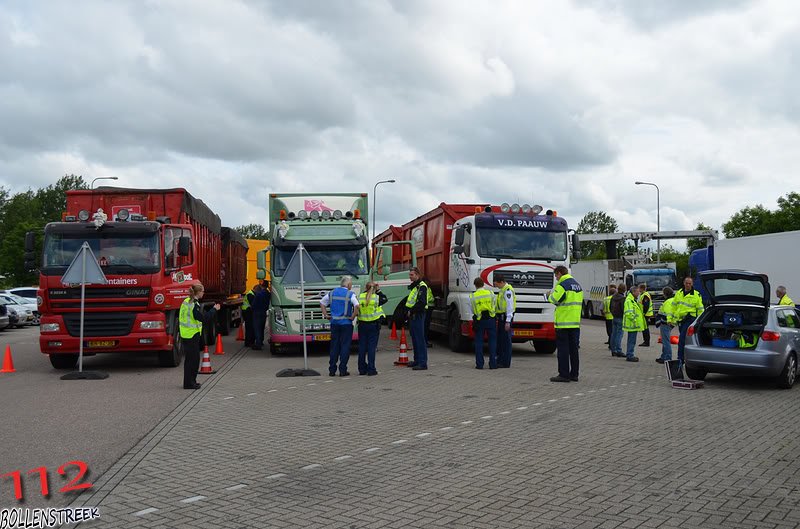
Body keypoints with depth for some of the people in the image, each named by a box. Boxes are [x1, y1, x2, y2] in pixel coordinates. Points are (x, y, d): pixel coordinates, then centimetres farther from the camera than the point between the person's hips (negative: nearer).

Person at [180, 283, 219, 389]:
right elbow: (204, 318, -22)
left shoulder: (186, 301, 10)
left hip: (185, 334, 10)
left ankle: (191, 381, 24)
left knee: (191, 358, 16)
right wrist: (214, 309, -13)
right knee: (193, 359, -2)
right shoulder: (195, 305, -18)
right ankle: (189, 383, 3)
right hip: (192, 335, -9)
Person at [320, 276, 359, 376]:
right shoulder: (350, 294, -8)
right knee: (345, 346, 2)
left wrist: (326, 315, 14)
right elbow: (356, 306, -23)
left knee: (334, 346, 11)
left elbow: (322, 302, 16)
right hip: (346, 323, -5)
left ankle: (332, 370, 12)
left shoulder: (332, 292, 9)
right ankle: (342, 370, 2)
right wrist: (353, 317, -11)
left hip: (334, 323, 5)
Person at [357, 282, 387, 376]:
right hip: (374, 325, -3)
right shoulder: (377, 297, -9)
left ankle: (362, 369, 12)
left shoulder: (360, 296, -3)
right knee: (372, 347, 0)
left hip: (362, 325, 3)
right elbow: (385, 299, 8)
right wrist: (378, 290, 12)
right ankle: (371, 369, 0)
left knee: (362, 347, 8)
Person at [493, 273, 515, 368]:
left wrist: (508, 321, -23)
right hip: (501, 317, 10)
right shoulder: (502, 290, 16)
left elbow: (510, 307, -20)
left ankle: (506, 362, 0)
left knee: (506, 340, -5)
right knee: (500, 339, 15)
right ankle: (500, 360, 24)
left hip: (506, 317, -10)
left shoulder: (508, 290, -16)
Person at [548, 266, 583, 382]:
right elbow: (580, 302, 19)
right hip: (576, 323, 8)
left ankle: (564, 374, -3)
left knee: (563, 348, -3)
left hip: (563, 322, -8)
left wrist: (550, 295, 4)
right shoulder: (578, 285, 15)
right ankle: (574, 374, 15)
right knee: (573, 348, 11)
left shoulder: (562, 285, -12)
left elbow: (554, 299, -16)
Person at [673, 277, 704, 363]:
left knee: (682, 339, -15)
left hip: (690, 318, -6)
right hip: (680, 319, 6)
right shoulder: (678, 293, 12)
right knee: (682, 339, 13)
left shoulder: (696, 295, -1)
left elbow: (700, 310, 2)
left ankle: (680, 360, -15)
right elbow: (674, 306, 18)